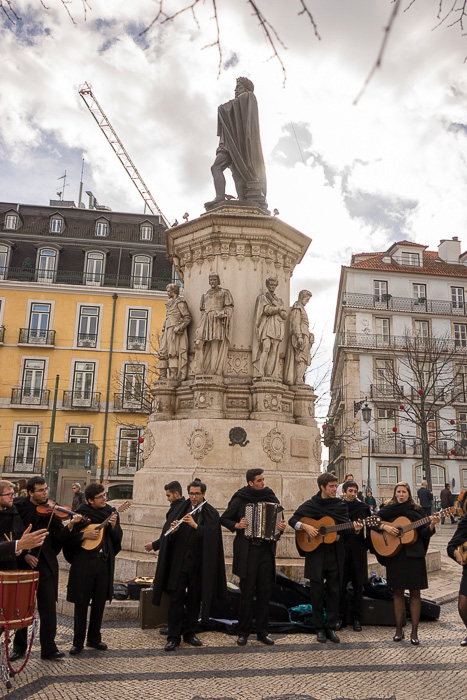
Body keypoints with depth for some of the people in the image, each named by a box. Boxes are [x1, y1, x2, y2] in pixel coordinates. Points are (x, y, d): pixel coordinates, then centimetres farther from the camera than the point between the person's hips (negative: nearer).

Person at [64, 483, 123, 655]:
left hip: (104, 563, 3)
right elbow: (68, 537, -5)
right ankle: (78, 641, 17)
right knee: (81, 603, 5)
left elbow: (118, 538, 3)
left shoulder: (111, 513, 4)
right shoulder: (81, 513, -5)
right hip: (83, 563, -3)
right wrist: (85, 535, -18)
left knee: (99, 603, 11)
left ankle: (94, 638, 26)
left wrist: (113, 526, -15)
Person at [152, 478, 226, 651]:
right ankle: (173, 637, 11)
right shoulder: (180, 509, 6)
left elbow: (211, 535, -14)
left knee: (194, 600, 10)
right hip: (179, 561, 1)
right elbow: (167, 530, -1)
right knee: (176, 598, 1)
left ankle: (190, 633, 25)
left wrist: (195, 525, -27)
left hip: (198, 564, 0)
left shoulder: (211, 513, 1)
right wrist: (173, 530, -23)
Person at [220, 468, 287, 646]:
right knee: (247, 592, 1)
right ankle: (243, 633, 14)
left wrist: (282, 526, -6)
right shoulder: (240, 499, -2)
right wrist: (236, 525, -12)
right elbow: (224, 518, 5)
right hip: (247, 550, -3)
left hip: (266, 550, 3)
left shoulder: (271, 497, 6)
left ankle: (262, 632, 18)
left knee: (264, 591, 7)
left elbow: (279, 519, 15)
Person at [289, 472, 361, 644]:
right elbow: (292, 520, 1)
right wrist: (305, 526, -16)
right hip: (315, 553, -2)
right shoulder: (310, 505, -1)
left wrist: (355, 528, -19)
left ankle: (331, 628, 18)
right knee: (317, 592, 4)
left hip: (335, 554, 2)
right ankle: (320, 629, 16)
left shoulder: (341, 505, 6)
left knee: (334, 591, 6)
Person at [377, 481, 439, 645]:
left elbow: (424, 534, -1)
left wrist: (431, 525, -19)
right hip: (394, 555, 1)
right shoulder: (388, 509, 5)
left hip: (414, 554, 0)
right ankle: (399, 630, 18)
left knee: (415, 593, 3)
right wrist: (384, 526, -16)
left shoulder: (416, 510, 3)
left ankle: (414, 632, 11)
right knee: (398, 592, 7)